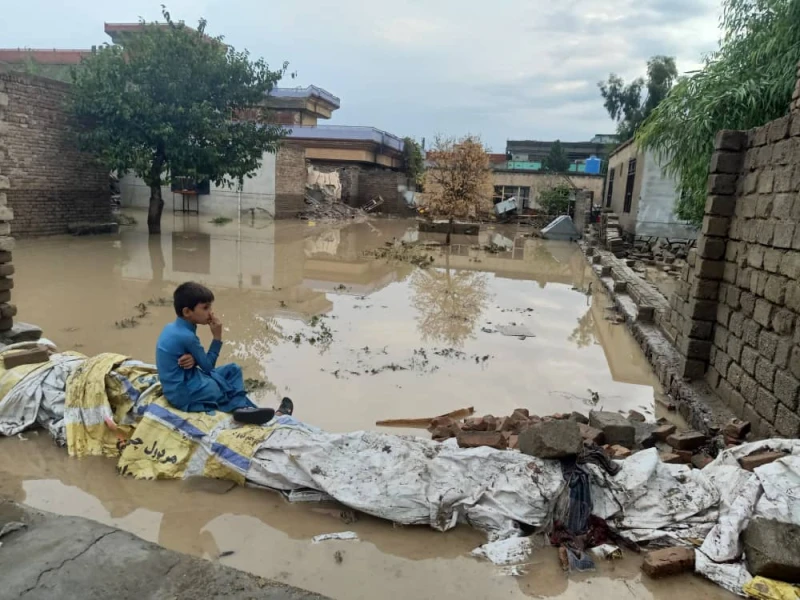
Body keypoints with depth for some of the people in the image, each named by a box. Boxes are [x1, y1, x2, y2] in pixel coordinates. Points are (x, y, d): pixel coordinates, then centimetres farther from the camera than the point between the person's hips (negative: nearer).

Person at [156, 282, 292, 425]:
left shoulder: (173, 327, 3)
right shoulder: (187, 336, -24)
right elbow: (208, 366, -12)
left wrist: (193, 359, -16)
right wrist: (217, 337, -11)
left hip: (184, 380, 9)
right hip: (185, 395, -9)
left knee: (233, 370, 9)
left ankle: (241, 406, -4)